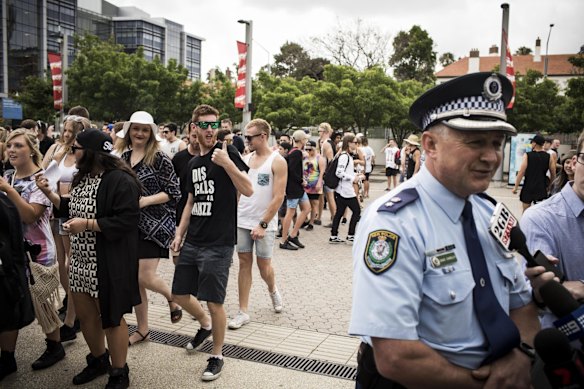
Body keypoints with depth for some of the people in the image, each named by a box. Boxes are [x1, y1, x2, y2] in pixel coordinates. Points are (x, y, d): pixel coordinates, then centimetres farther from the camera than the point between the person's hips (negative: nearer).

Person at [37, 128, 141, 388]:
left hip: (109, 262, -9)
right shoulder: (83, 177, 11)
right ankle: (98, 360, 42)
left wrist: (86, 224, -23)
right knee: (84, 313, 18)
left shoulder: (120, 181, -19)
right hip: (81, 259, 9)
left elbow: (126, 221, -24)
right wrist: (48, 193, 9)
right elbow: (74, 208, 20)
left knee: (111, 317, 5)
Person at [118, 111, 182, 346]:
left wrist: (146, 200, -19)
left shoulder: (159, 159, -9)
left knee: (145, 277, -11)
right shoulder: (124, 158, 10)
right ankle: (142, 329, 23)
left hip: (155, 224, -6)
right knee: (133, 280, 9)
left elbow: (174, 193, -10)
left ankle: (171, 297, 23)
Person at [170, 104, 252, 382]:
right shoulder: (193, 164, 12)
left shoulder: (227, 152, -8)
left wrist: (226, 162, -29)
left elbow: (248, 190, -19)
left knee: (214, 303, -1)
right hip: (192, 242, 7)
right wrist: (179, 234, 14)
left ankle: (217, 356, 18)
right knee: (179, 295, 15)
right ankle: (205, 324, 43)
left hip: (218, 244, -7)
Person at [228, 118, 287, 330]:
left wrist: (262, 224, -17)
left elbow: (278, 197, -13)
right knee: (244, 263, 6)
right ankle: (243, 311, 13)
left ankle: (273, 290, 38)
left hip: (264, 224, -4)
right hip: (242, 221, 4)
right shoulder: (245, 159, 7)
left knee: (263, 265, 5)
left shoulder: (277, 161, -9)